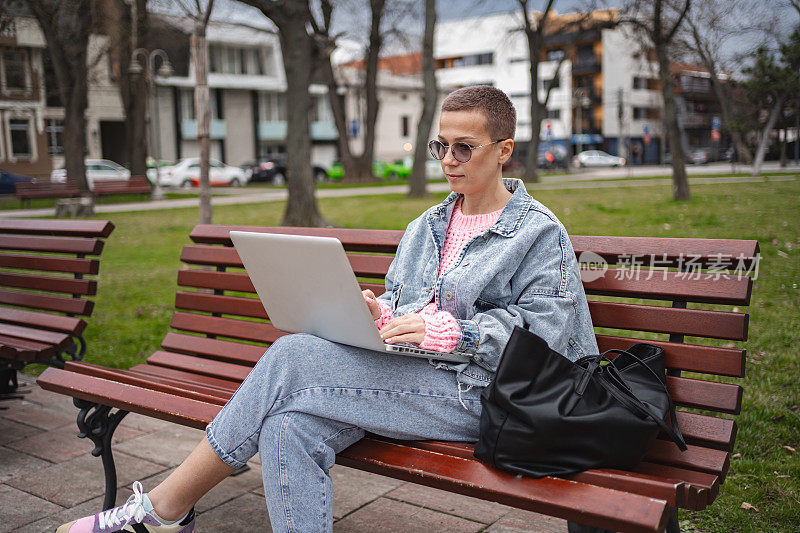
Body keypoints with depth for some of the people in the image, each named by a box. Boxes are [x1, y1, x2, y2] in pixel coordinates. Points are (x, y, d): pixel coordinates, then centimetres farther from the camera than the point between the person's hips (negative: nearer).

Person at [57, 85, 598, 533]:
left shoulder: (540, 232, 0)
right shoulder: (428, 226, 21)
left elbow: (542, 331, -8)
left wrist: (447, 331, -19)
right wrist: (379, 315, -3)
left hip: (473, 394, -7)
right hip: (409, 375, 7)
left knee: (292, 358, -22)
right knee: (291, 427, -24)